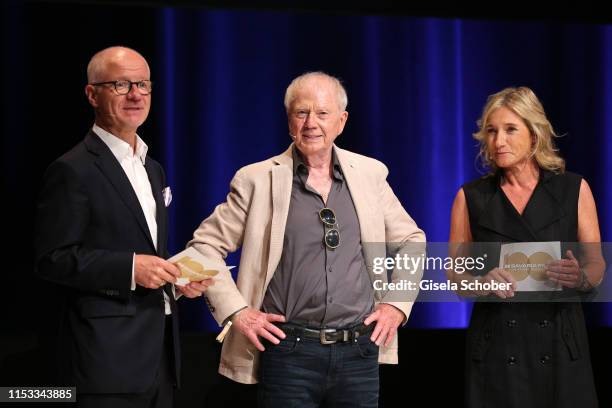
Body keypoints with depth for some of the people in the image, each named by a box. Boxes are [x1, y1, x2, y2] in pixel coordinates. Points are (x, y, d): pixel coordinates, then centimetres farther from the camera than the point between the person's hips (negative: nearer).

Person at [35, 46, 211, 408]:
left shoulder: (153, 170, 17)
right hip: (109, 356, -8)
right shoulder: (73, 170, -9)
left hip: (160, 351, 8)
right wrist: (130, 268, -22)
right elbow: (53, 258, -14)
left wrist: (176, 278, 5)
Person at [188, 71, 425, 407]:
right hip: (288, 351, -2)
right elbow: (205, 244, 2)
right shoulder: (258, 179, -1)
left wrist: (397, 304, 8)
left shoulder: (369, 174, 8)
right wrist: (236, 310, -6)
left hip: (359, 353, 3)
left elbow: (411, 240, 18)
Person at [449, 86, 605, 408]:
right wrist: (482, 283, -16)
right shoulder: (471, 198, 3)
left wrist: (579, 278, -17)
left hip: (559, 343, 0)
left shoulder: (573, 189, 2)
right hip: (496, 345, 0)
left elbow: (596, 268, 5)